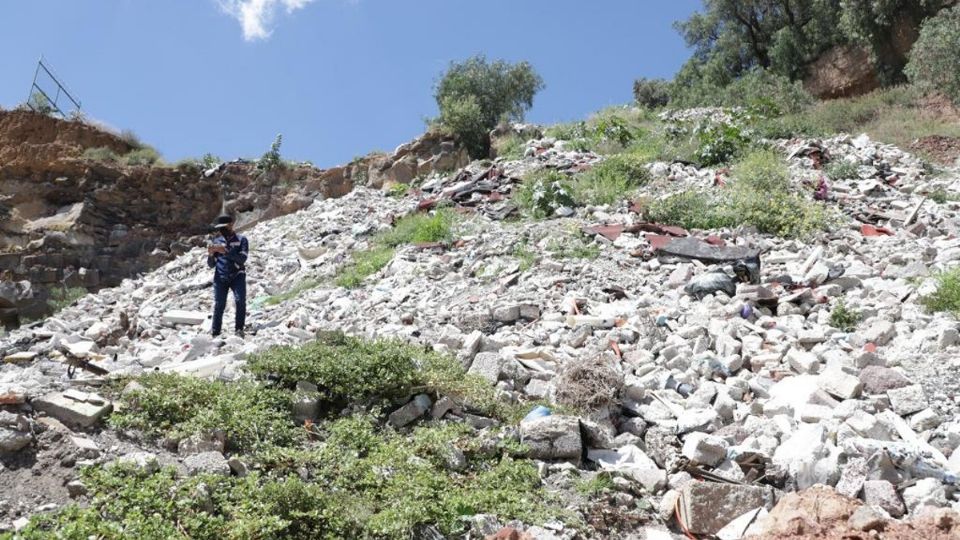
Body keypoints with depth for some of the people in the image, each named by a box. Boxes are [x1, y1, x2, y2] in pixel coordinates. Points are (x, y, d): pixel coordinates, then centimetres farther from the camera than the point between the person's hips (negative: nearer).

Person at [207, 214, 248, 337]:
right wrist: (210, 254, -8)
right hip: (220, 277, 2)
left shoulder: (241, 240, 4)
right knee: (219, 305, -5)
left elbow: (242, 259, -12)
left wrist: (225, 251, -20)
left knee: (240, 300, -20)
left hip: (237, 276, -2)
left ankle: (239, 329, -14)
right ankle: (215, 333, 1)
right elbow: (211, 264, 12)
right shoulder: (217, 241, 12)